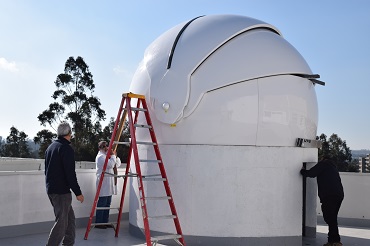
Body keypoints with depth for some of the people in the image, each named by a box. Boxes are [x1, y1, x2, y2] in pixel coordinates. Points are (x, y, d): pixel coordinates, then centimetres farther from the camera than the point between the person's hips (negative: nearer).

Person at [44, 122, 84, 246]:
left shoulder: (50, 147, 14)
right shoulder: (67, 149, -14)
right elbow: (70, 173, -19)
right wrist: (78, 192, -15)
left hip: (50, 189, 9)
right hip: (61, 190, -9)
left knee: (69, 217, 18)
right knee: (61, 222, -5)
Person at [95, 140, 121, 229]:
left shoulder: (107, 156, 20)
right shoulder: (100, 156, -10)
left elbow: (118, 164, 21)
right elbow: (110, 164, -22)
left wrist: (115, 156, 6)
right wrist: (113, 155, -9)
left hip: (109, 185, 10)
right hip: (103, 184, -10)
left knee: (107, 204, 12)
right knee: (101, 205, -6)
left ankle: (105, 222, 18)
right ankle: (98, 223, 0)